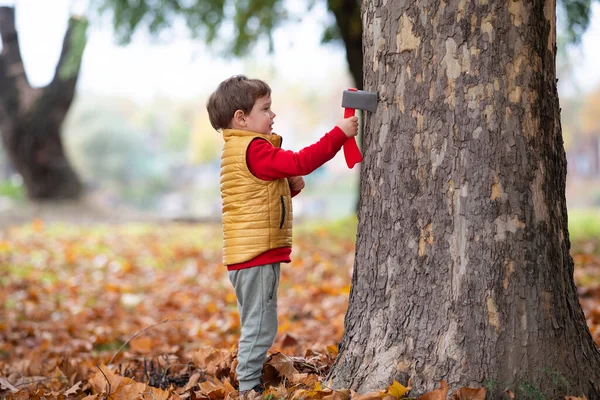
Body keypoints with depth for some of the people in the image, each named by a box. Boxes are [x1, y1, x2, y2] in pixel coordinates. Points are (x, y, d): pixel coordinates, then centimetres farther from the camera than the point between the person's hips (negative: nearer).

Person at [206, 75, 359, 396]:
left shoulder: (242, 150, 19)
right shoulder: (253, 150, -15)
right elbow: (299, 162, -23)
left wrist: (290, 186, 8)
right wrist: (339, 134, -19)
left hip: (257, 252, 11)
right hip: (256, 254, -11)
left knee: (258, 326, 17)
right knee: (259, 326, -6)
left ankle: (251, 384, 24)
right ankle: (249, 387, -2)